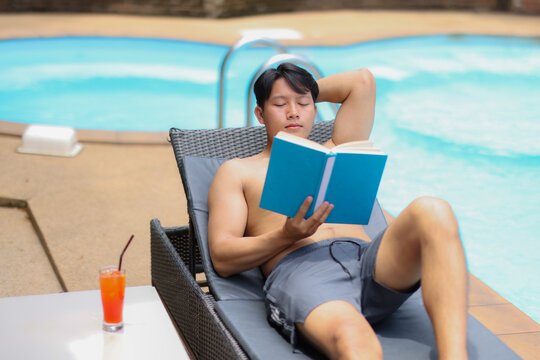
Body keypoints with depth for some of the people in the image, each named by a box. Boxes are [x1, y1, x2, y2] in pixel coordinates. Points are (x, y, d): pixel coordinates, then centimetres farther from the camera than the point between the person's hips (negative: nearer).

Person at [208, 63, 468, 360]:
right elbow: (222, 259, 10)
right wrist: (288, 235, -6)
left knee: (432, 212, -30)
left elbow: (362, 81, 36)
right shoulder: (237, 171, 25)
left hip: (367, 258, 5)